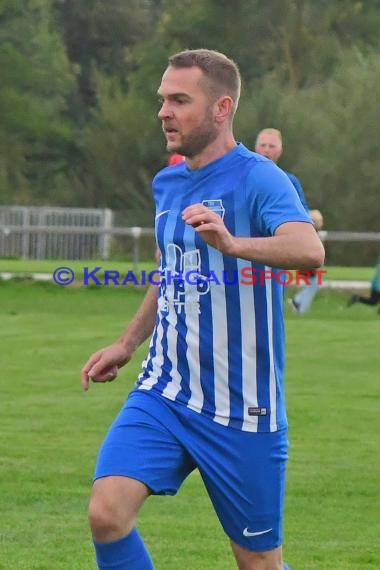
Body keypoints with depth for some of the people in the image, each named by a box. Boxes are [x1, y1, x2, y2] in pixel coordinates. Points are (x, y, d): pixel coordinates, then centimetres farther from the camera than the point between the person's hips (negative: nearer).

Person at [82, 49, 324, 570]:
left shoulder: (258, 179, -14)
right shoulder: (167, 184, 10)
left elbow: (309, 251, -34)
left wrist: (232, 243, -50)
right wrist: (127, 344, 23)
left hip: (242, 410, -6)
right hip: (162, 395, 6)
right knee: (107, 513, -16)